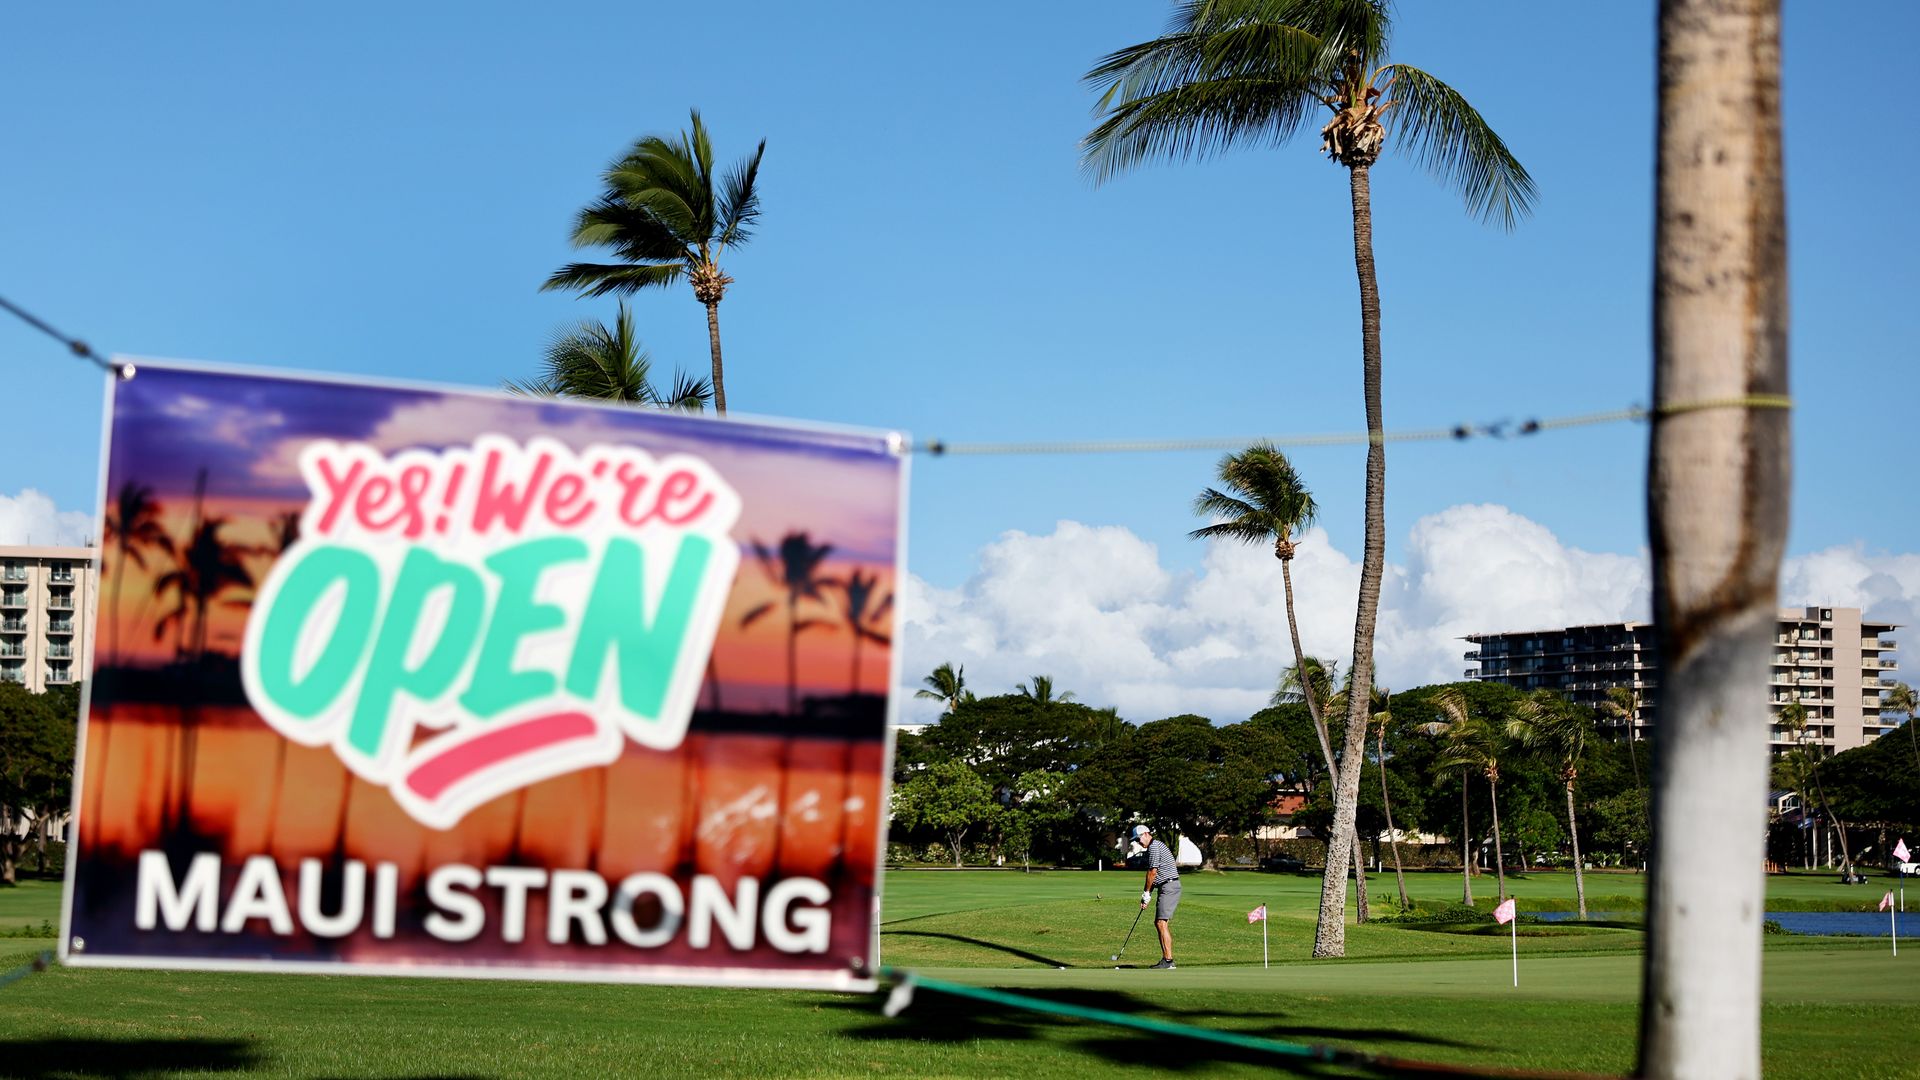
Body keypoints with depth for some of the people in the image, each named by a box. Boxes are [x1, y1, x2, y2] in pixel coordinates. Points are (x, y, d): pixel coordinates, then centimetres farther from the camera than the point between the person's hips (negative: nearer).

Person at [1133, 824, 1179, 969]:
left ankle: (1168, 961, -16)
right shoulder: (1153, 847, 21)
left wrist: (1146, 893, -2)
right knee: (1158, 923, 11)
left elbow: (1152, 872, -12)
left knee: (1161, 923, -14)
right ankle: (1166, 959, 10)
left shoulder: (1154, 846, -11)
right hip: (1166, 888, 11)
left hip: (1169, 887, -11)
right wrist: (1147, 895, 14)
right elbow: (1154, 876, 21)